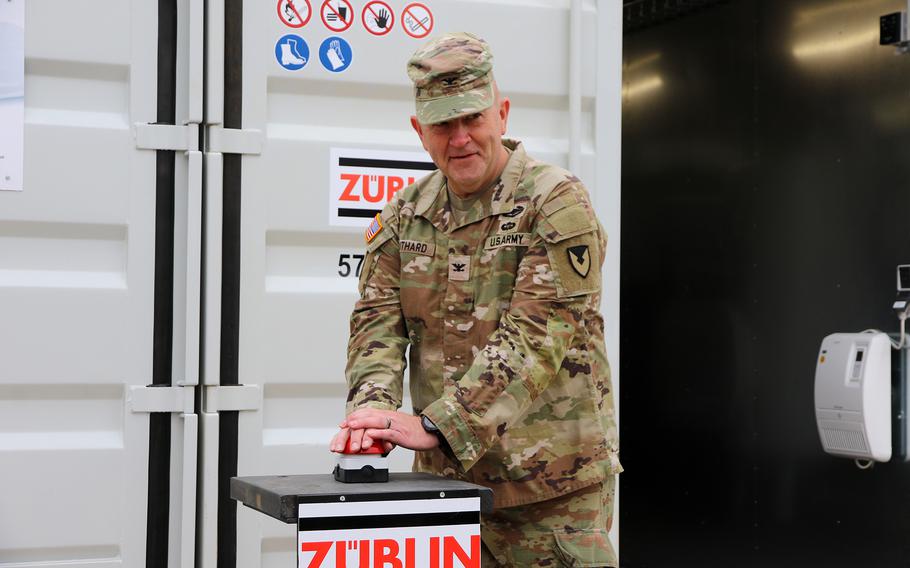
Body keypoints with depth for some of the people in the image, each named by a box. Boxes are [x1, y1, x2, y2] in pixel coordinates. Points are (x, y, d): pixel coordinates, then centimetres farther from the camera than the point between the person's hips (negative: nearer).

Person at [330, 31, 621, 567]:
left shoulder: (557, 202, -11)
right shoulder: (407, 212, 8)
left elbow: (534, 339, -20)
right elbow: (378, 319, 2)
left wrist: (435, 425, -27)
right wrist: (373, 405, -20)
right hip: (445, 478, 5)